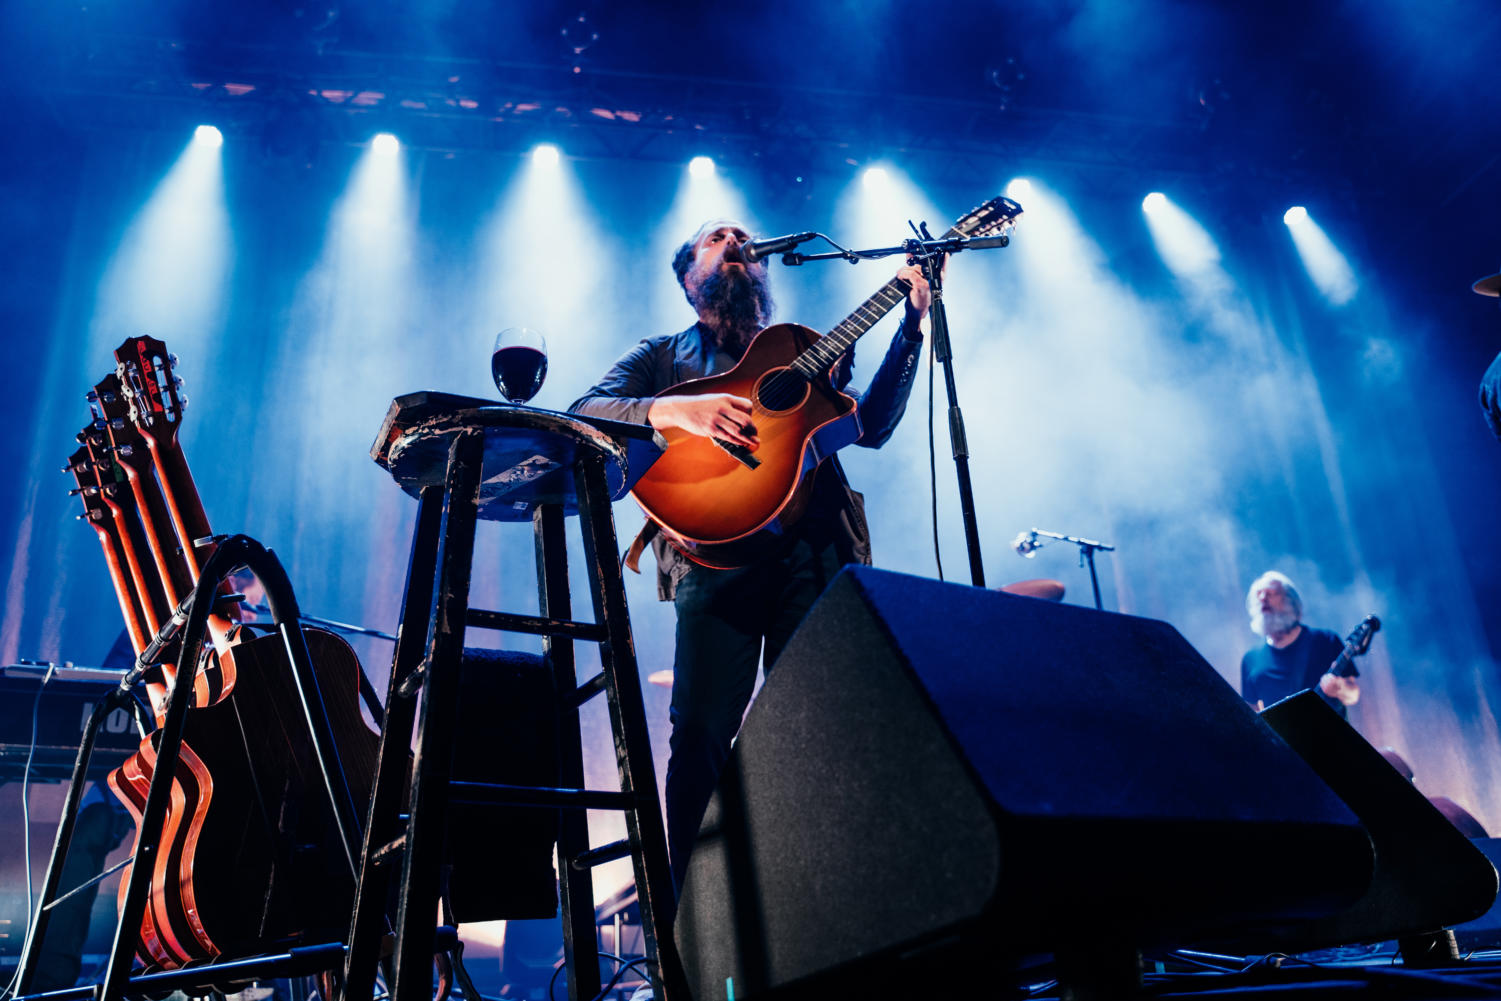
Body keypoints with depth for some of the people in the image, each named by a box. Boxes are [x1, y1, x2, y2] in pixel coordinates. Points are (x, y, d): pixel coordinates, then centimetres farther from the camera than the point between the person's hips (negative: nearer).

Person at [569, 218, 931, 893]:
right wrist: (678, 410, -13)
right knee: (701, 732, -12)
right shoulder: (663, 355, 22)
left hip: (816, 551, 2)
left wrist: (912, 328, 7)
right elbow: (584, 413, 4)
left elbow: (871, 427, 14)